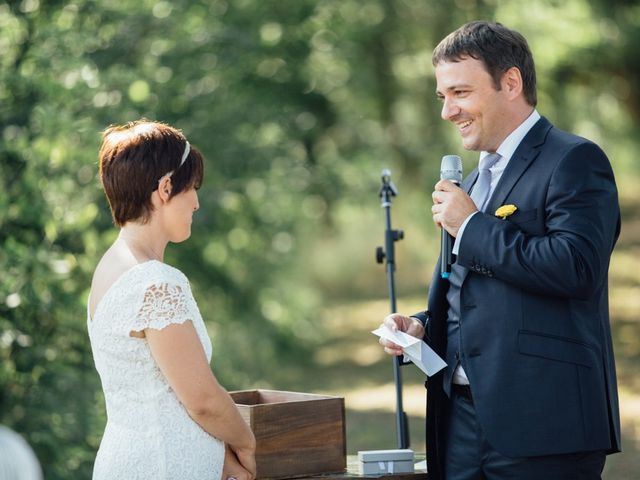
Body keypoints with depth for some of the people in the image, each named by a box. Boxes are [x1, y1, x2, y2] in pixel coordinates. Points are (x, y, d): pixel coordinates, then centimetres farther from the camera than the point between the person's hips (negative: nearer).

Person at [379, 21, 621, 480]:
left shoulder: (574, 161, -6)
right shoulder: (476, 180, 21)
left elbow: (576, 267, -22)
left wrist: (472, 227, -13)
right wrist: (422, 325, 8)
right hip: (463, 418, 8)